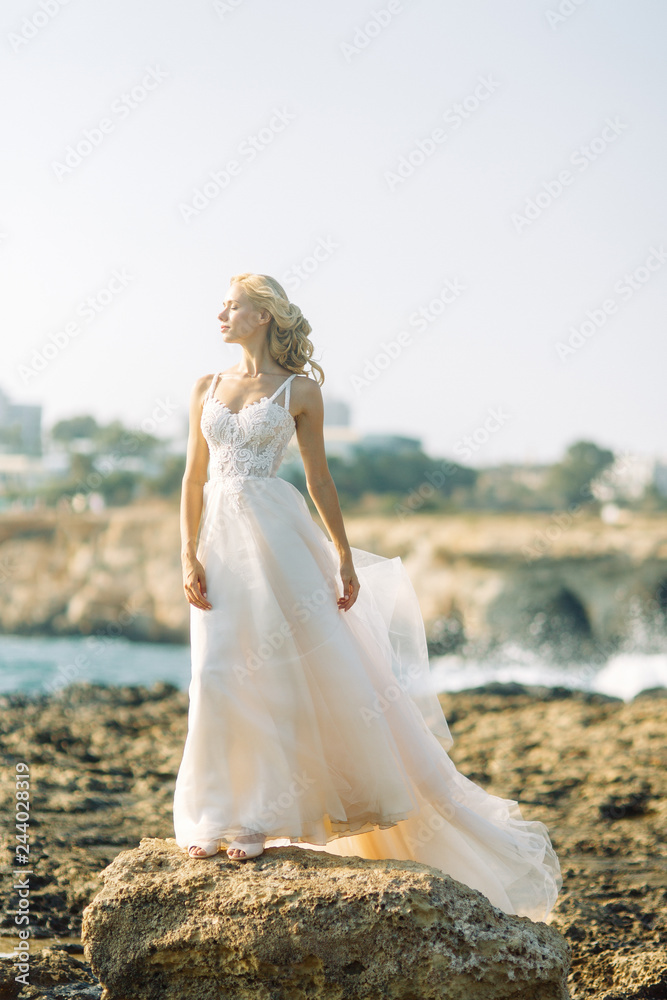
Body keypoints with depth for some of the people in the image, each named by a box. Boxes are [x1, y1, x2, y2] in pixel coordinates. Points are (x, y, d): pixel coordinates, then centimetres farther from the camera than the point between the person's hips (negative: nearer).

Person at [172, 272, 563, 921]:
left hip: (279, 536, -3)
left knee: (319, 668, -5)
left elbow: (319, 479, 4)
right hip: (223, 540, 3)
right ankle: (222, 820, 8)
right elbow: (193, 479, 10)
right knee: (219, 678, -2)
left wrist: (345, 558, 2)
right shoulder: (207, 389, 11)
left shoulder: (299, 391, 2)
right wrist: (189, 556, 1)